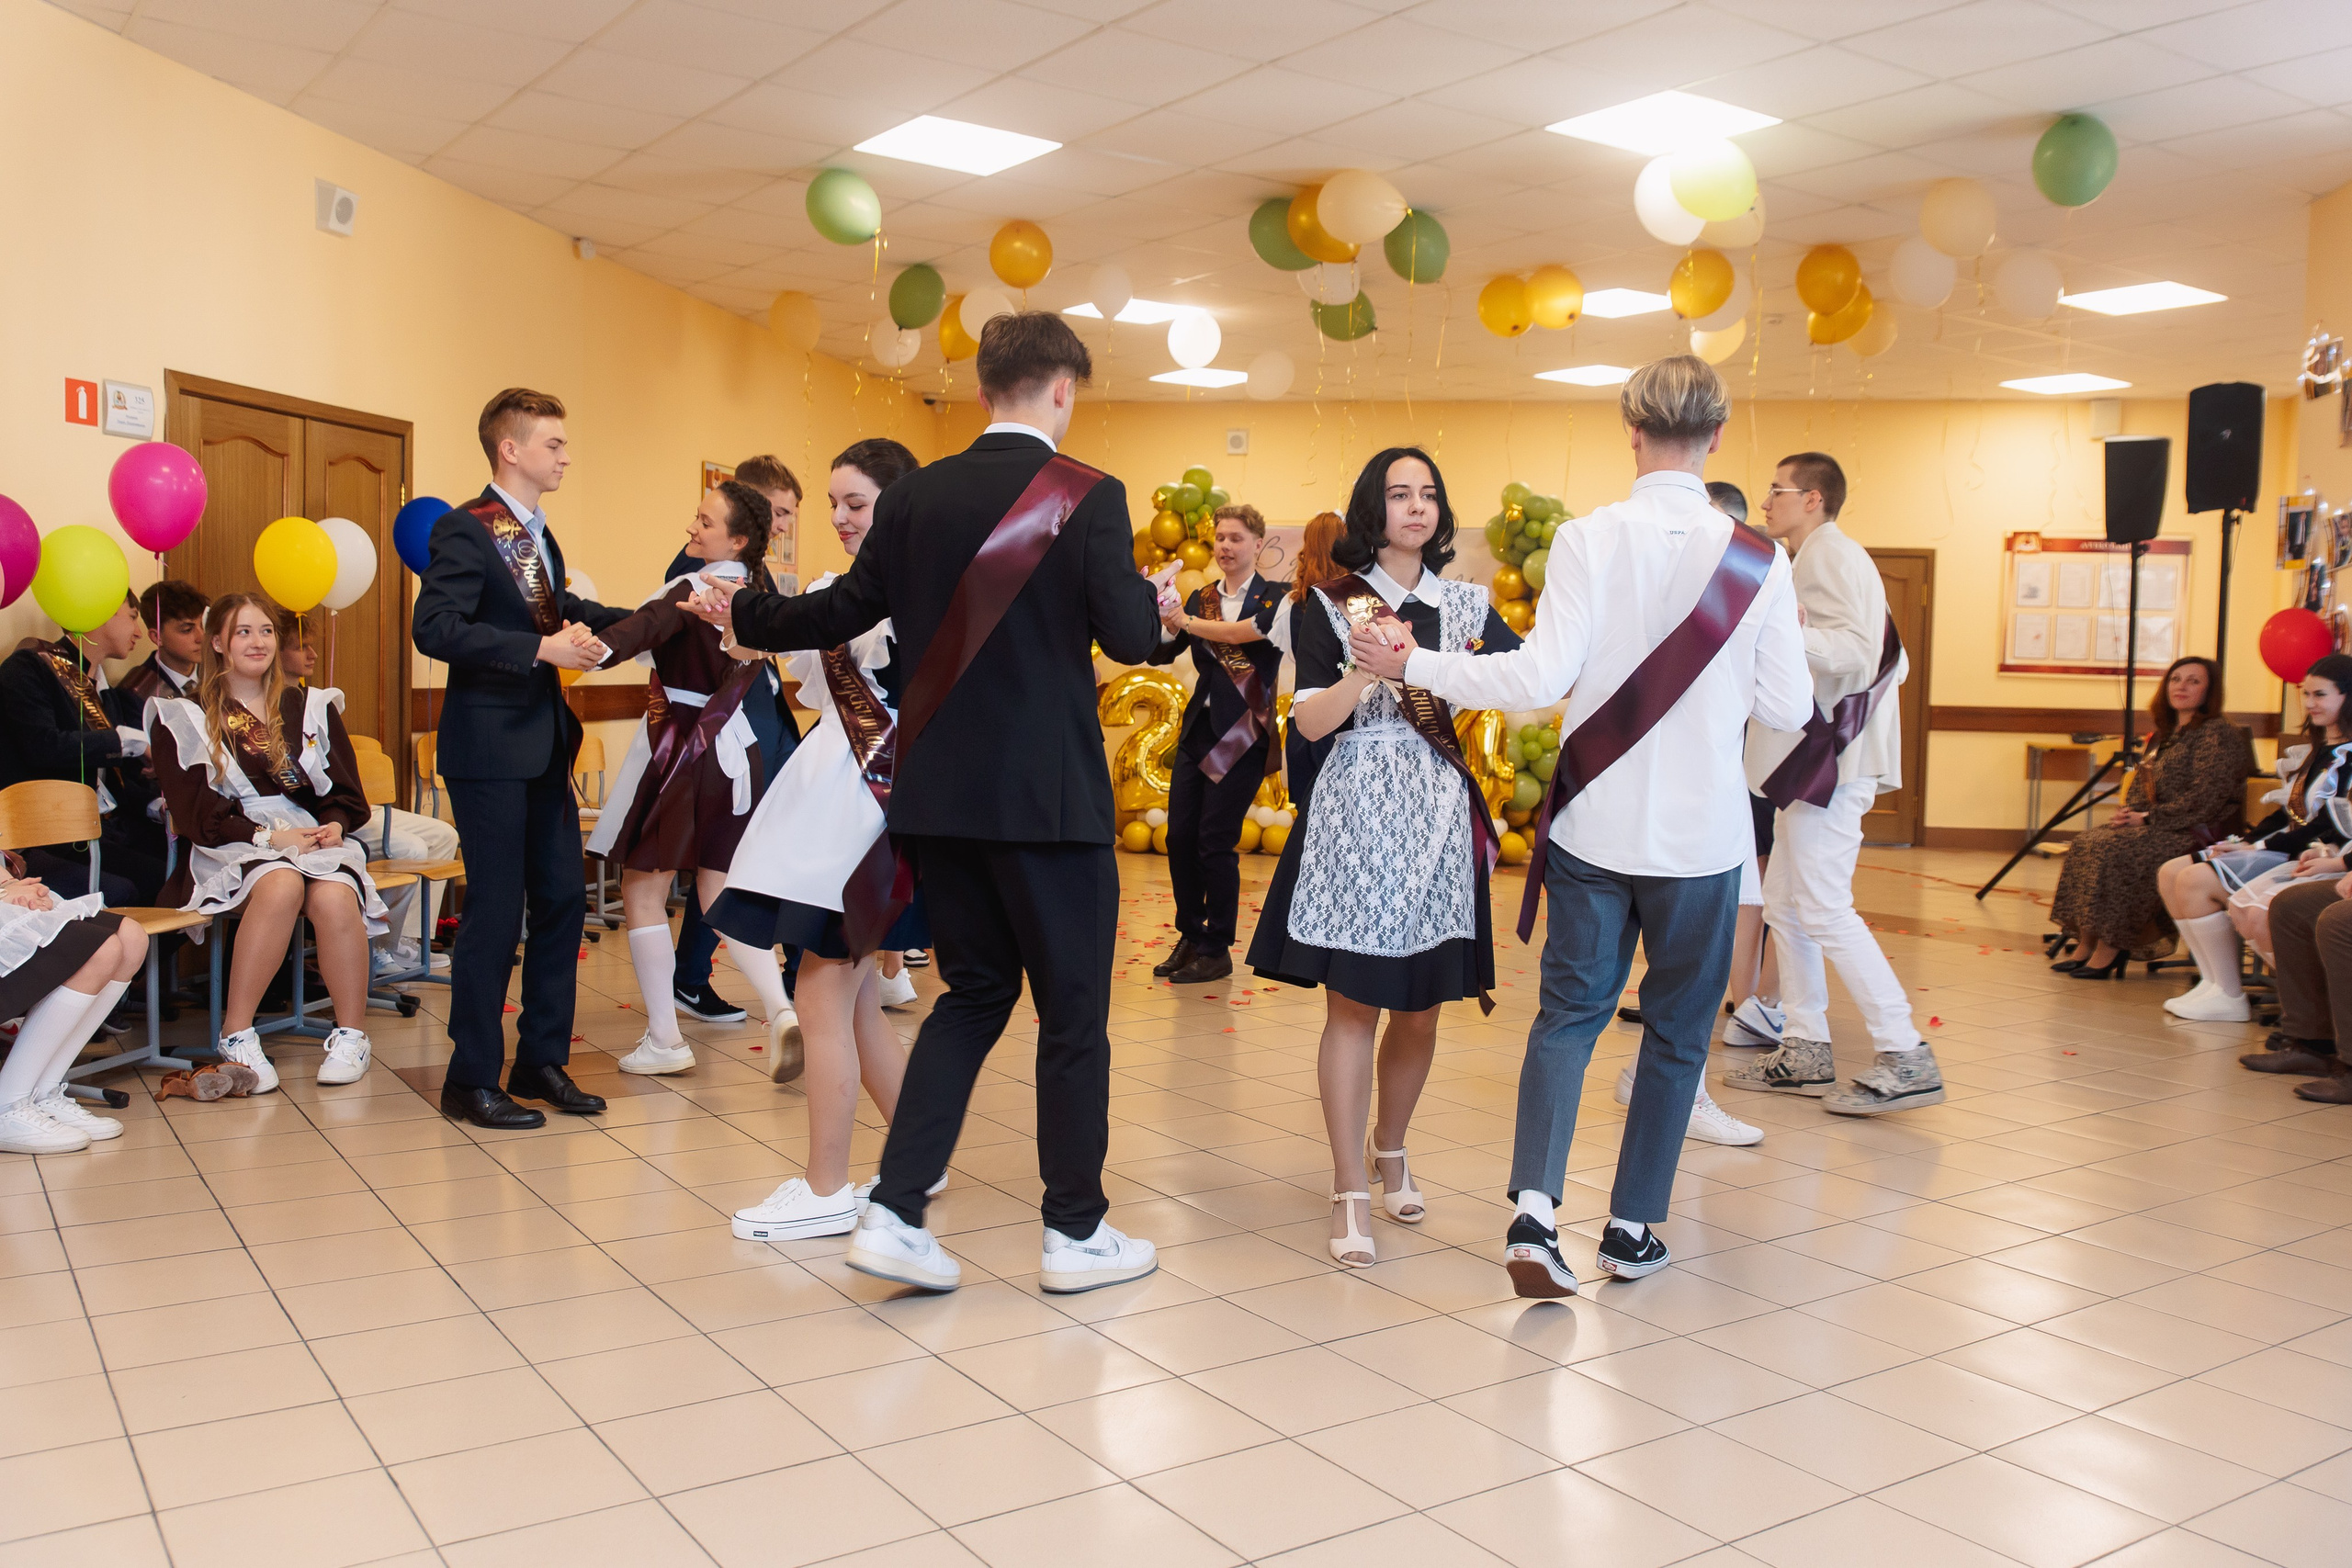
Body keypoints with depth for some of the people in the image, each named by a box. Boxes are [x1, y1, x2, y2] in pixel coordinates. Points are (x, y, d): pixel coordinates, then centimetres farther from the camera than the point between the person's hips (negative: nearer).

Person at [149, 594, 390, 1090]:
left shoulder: (311, 707, 19)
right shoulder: (185, 718, 10)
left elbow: (345, 792, 14)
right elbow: (193, 812, -1)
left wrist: (335, 824, -9)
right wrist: (269, 836, -14)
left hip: (314, 835, 2)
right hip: (233, 846, -2)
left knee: (334, 898, -34)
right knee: (281, 884, -37)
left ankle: (352, 1035, -21)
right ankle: (236, 1036, -28)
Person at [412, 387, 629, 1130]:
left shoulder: (539, 536, 15)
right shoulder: (464, 529, -12)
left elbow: (564, 613, 24)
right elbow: (434, 628, -22)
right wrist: (541, 648, -25)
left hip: (545, 745, 9)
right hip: (490, 748, -8)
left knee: (562, 901, 10)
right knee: (495, 911, -3)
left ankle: (542, 1060, 22)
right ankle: (472, 1079, 11)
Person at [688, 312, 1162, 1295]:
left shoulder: (915, 497, 5)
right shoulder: (1087, 496, -10)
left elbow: (845, 611, 12)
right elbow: (1130, 638, -16)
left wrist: (743, 615, 29)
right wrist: (1148, 593, 7)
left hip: (939, 795, 5)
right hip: (1050, 798, -5)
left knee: (973, 991, 17)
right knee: (1072, 1011, 8)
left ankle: (893, 1214, 11)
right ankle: (1075, 1233, 18)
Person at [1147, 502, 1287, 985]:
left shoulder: (1274, 597, -2)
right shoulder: (1201, 598, 11)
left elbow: (1260, 629, -22)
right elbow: (1161, 653, 5)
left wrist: (1192, 624, -17)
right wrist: (1166, 623, -17)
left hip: (1242, 735, -5)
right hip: (1197, 729, 5)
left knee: (1215, 843, -4)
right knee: (1179, 837, 5)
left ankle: (1217, 950, 8)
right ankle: (1191, 937, 20)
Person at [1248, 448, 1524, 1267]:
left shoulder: (1468, 605, 11)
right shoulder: (1330, 604, 3)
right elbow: (1310, 722, -5)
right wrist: (1365, 672, -20)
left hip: (1441, 814, 3)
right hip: (1358, 811, -3)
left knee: (1422, 1006, 9)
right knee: (1353, 1004, -5)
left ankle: (1390, 1153, 32)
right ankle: (1350, 1194, 2)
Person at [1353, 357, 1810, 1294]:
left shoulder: (1587, 541, -9)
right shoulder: (1756, 560, -6)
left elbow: (1539, 677, -14)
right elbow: (1789, 708, -2)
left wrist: (1410, 665, -5)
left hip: (1595, 824, 0)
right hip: (1701, 834, 0)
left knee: (1570, 1010, 11)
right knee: (1677, 1026, 14)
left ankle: (1534, 1206, -5)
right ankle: (1633, 1229, 21)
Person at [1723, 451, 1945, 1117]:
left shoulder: (1830, 557, -10)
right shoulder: (1823, 560, 22)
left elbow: (1857, 648, -25)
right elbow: (1889, 658, 23)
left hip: (1831, 761, -11)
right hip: (1813, 758, 11)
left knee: (1824, 909, -11)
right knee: (1783, 903, 11)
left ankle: (1906, 1059, -8)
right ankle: (1805, 1050, 16)